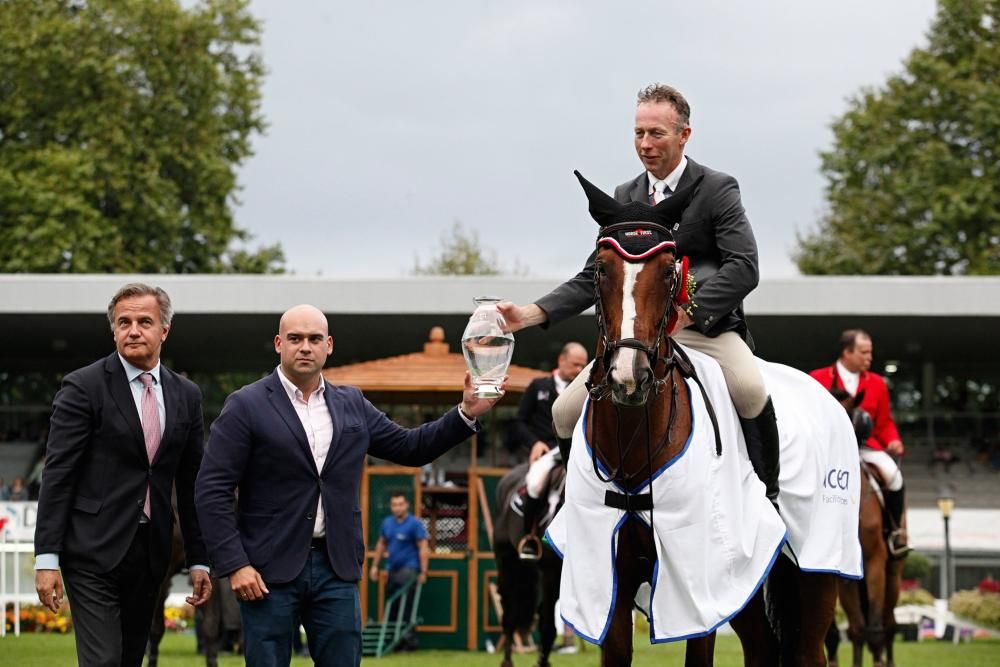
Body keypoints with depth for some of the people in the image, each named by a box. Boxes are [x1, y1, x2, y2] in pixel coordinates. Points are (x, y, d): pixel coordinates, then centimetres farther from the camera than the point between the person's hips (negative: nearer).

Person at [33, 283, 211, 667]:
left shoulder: (186, 395, 10)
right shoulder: (84, 387, -5)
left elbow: (191, 486, 14)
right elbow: (57, 475, -8)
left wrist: (199, 561, 11)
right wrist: (46, 559, -14)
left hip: (150, 554, 5)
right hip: (94, 552, -5)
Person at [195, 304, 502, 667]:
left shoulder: (352, 405, 12)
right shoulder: (246, 406, -3)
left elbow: (411, 447, 19)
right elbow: (212, 490, -6)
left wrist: (467, 413, 5)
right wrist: (234, 565, -14)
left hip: (336, 568, 4)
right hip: (269, 570, -4)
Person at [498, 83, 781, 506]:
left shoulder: (718, 189, -3)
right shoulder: (625, 197, 12)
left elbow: (744, 268, -15)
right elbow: (594, 277, 12)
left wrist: (686, 312, -29)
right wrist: (530, 314, -4)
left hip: (707, 324, -5)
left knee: (750, 390, -35)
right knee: (566, 413, -8)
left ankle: (766, 497, -18)